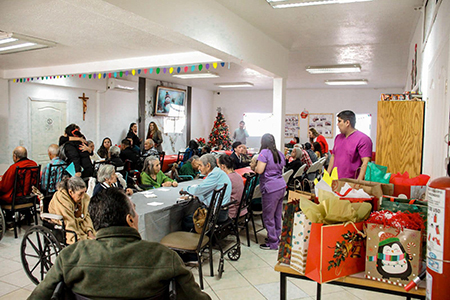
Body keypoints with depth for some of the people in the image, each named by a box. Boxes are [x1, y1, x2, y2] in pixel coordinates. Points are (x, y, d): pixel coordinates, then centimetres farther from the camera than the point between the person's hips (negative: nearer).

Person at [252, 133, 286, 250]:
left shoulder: (264, 152, -11)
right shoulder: (279, 153, 13)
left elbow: (259, 170, -18)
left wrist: (254, 167, 3)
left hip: (271, 188, -8)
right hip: (281, 186, 8)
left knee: (268, 216, 3)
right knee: (277, 214, 18)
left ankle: (273, 243, 11)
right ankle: (276, 237, 30)